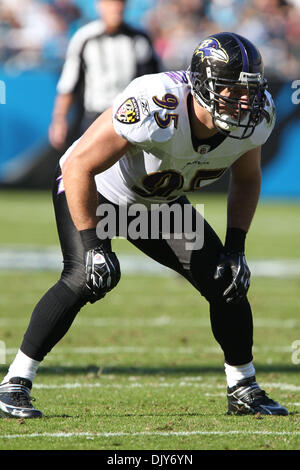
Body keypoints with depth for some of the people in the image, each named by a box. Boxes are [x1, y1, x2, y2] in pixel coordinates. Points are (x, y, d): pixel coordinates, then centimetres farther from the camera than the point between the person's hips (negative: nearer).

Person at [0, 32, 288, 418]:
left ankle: (243, 390, 17)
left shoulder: (255, 118, -21)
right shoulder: (156, 107, -41)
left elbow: (246, 180, 2)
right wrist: (93, 245, -32)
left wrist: (235, 247, -8)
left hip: (159, 203, 6)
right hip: (93, 188, -6)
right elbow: (80, 166, -33)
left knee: (226, 281, -2)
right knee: (85, 277, -28)